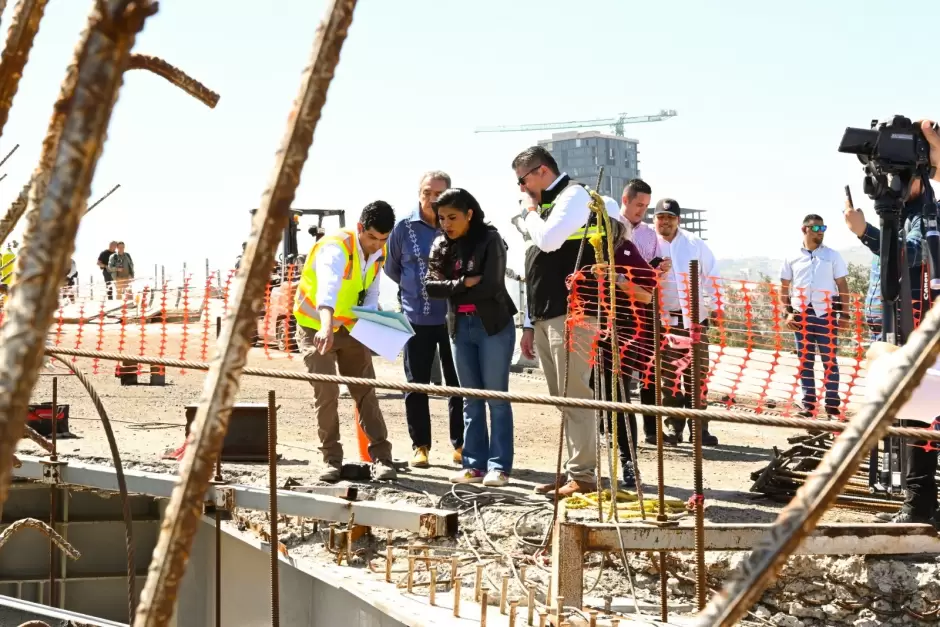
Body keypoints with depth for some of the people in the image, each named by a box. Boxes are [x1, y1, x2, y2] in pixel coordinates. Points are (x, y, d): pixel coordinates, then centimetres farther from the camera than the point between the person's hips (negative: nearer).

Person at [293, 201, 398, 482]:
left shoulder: (378, 253, -4)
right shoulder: (336, 248, -28)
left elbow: (370, 294, 6)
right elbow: (327, 288, -46)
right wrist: (326, 327, -63)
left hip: (351, 329, 6)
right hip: (316, 327, -6)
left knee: (365, 391, 1)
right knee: (326, 392, -12)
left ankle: (381, 458, 0)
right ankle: (332, 459, -2)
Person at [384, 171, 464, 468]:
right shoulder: (404, 228, 1)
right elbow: (391, 267, 14)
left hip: (453, 317, -1)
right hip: (417, 318, 1)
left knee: (458, 382, 4)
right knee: (416, 385, 4)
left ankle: (460, 444, 13)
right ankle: (420, 445, 13)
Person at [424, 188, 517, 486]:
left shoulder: (489, 240, -9)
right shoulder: (441, 246, 7)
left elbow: (491, 286, -18)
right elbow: (431, 286, -2)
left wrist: (451, 290, -8)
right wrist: (464, 283, -15)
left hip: (493, 325, -5)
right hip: (460, 327, 6)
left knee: (496, 397, -3)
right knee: (471, 399, 8)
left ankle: (499, 466, -2)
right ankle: (474, 464, 11)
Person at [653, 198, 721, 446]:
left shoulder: (695, 244, 3)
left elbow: (711, 276, 7)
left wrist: (715, 307, 3)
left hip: (695, 317, 1)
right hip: (663, 320, -1)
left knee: (698, 375, 3)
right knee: (669, 377, 2)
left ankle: (699, 427, 7)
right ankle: (673, 427, 8)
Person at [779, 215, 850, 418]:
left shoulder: (832, 256, 3)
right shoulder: (792, 258, 6)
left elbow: (842, 286, 3)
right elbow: (784, 287, 11)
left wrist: (844, 315, -3)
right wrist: (788, 313, 0)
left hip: (826, 314, -2)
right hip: (801, 315, 2)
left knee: (829, 361, 0)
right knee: (805, 362, 6)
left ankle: (832, 405, 2)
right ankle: (808, 404, 11)